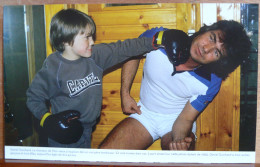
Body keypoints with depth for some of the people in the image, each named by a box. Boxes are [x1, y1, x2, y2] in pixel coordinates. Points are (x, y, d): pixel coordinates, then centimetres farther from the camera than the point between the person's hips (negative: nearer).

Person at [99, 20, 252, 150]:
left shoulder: (211, 83, -21)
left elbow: (185, 119, -13)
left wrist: (179, 140, -35)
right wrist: (125, 94, -2)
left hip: (174, 121, -1)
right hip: (144, 114, 2)